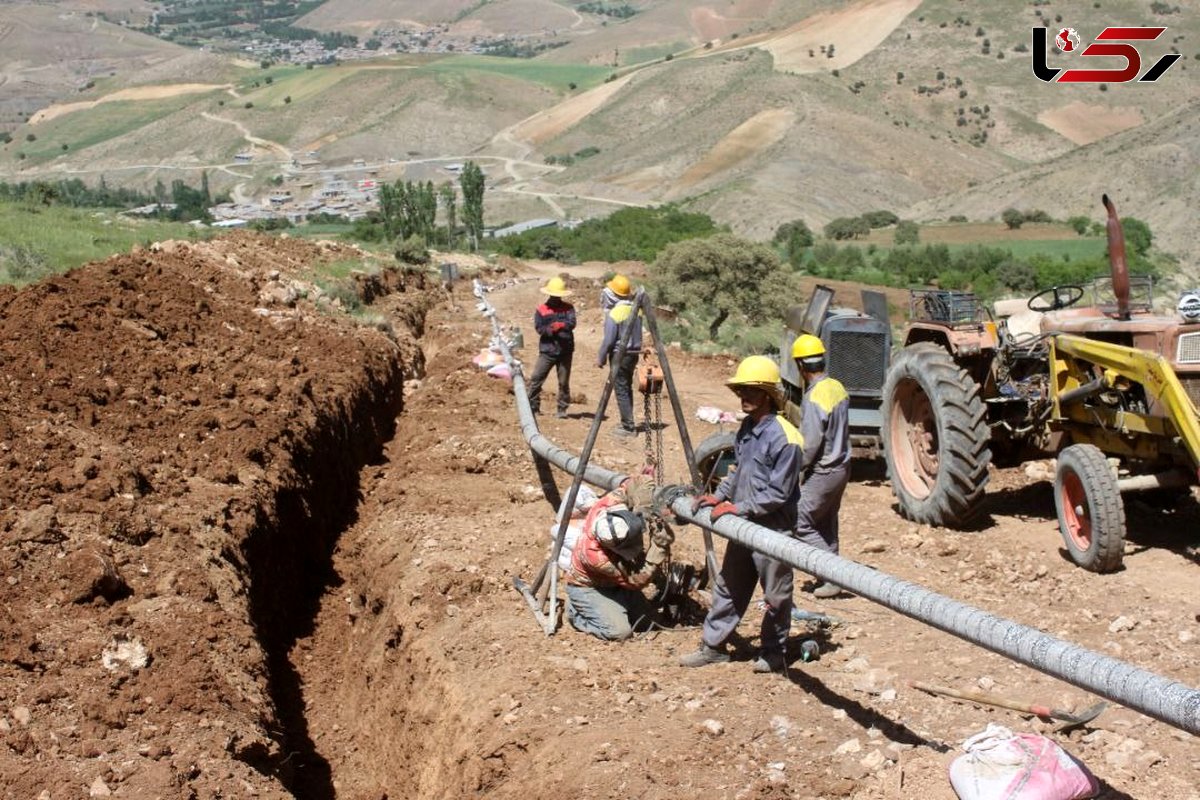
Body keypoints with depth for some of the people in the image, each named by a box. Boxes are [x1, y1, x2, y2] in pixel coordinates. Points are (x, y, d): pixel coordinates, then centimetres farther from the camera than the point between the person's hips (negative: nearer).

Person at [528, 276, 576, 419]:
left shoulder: (568, 308, 5)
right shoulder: (541, 310, 3)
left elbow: (571, 323, -11)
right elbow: (539, 328, -7)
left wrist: (558, 326, -27)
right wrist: (554, 330, -19)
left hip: (565, 351, 0)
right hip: (546, 351, 0)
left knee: (564, 382, 5)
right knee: (536, 379, -4)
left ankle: (562, 409, 13)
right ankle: (533, 406, 6)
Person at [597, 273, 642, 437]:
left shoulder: (614, 314, -17)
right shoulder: (636, 310, 4)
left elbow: (608, 340, -15)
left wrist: (600, 358, -6)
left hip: (620, 355, -7)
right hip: (634, 353, 7)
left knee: (621, 390, -3)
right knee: (627, 388, 16)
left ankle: (628, 426, -5)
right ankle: (627, 423, 22)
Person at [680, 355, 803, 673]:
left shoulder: (784, 438, -21)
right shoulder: (747, 428, 6)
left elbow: (777, 494, -22)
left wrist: (738, 508, -21)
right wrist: (718, 496, 7)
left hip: (773, 530, -9)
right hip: (743, 526, 9)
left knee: (775, 596, 8)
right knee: (729, 586, 16)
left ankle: (774, 653, 23)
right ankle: (713, 646, 26)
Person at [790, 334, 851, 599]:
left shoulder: (814, 398, -23)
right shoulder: (837, 387, 4)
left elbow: (810, 444, -22)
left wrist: (795, 468, -7)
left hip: (823, 472, -9)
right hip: (841, 466, 9)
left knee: (801, 523, -1)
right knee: (826, 524, 16)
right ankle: (832, 577, 22)